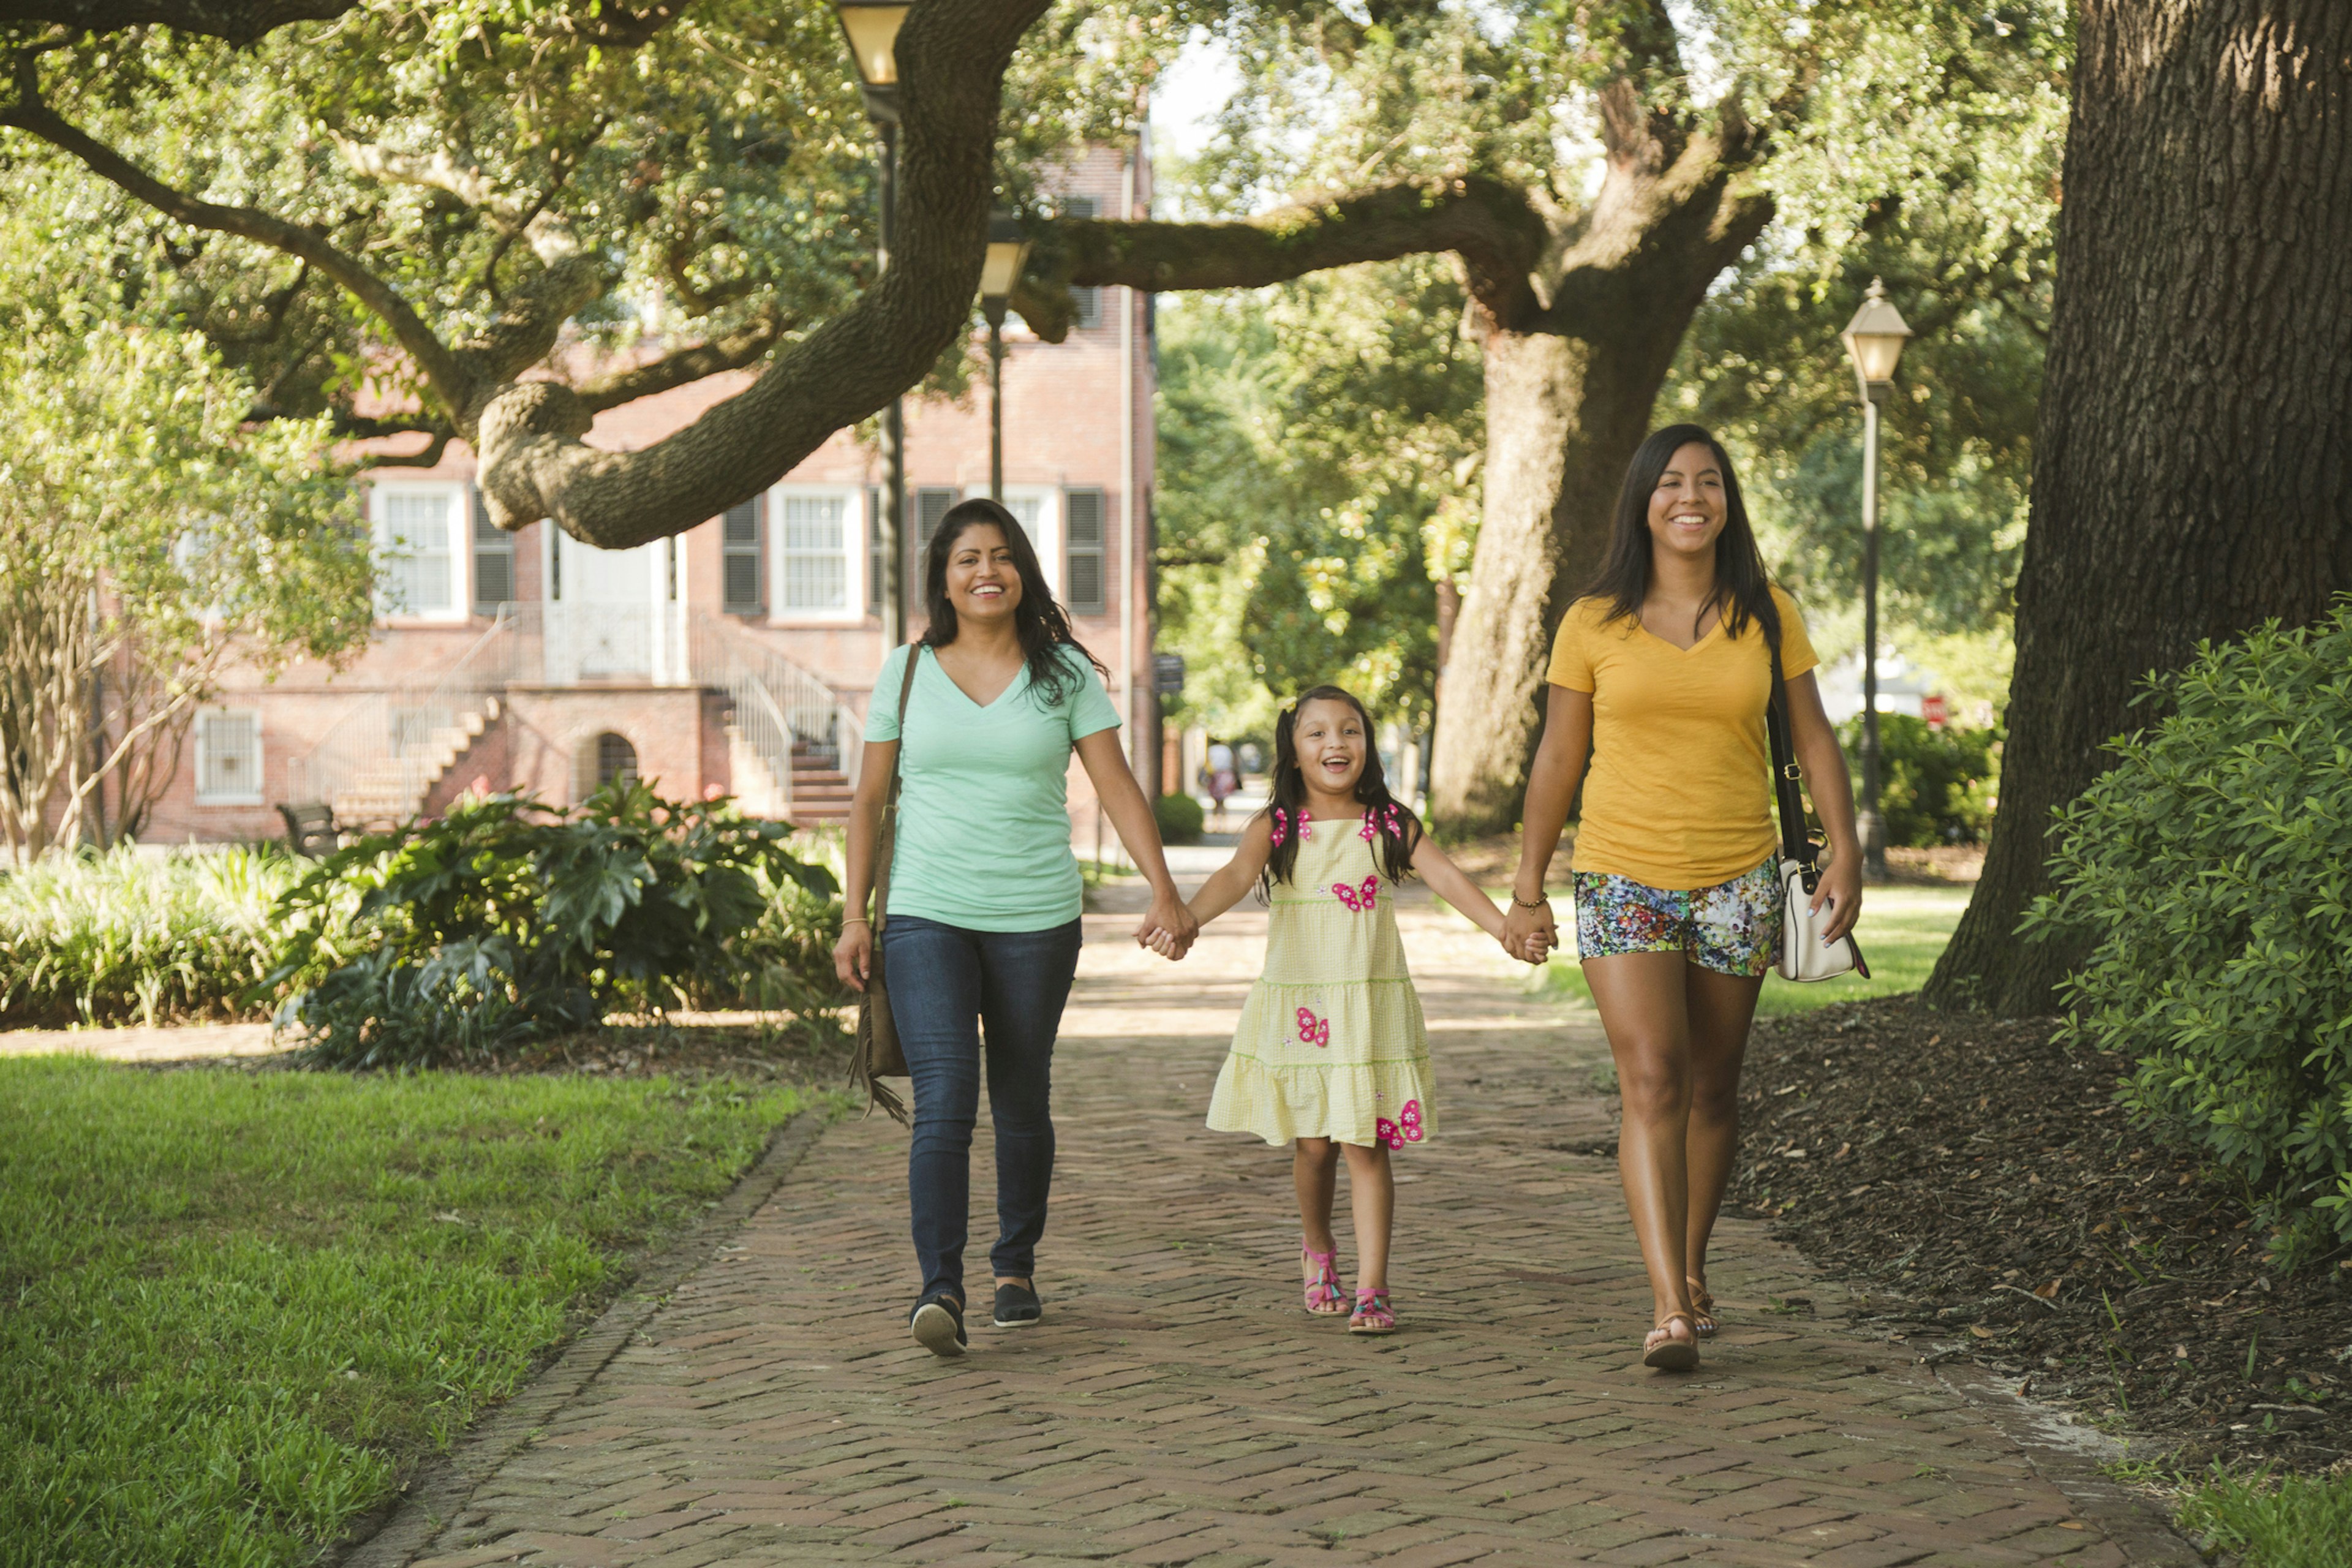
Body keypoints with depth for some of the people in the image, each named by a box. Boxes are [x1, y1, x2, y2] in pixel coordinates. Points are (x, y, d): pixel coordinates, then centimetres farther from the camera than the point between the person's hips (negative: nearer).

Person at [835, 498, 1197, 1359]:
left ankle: (1016, 1268, 27)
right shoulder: (907, 672, 4)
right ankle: (940, 1289, -19)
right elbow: (869, 800, 8)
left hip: (1036, 920, 1)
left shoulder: (1065, 673, 3)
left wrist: (1164, 891, -12)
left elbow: (1117, 788, -1)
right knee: (944, 1102, -14)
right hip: (925, 916, -1)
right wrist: (855, 917, 3)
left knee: (1021, 1102, 10)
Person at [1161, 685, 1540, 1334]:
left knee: (1366, 1146, -5)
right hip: (1295, 1007, 0)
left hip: (1372, 1009, 0)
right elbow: (1236, 875, -16)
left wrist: (1500, 924, -25)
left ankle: (1372, 1289, -3)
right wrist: (1187, 917, -36)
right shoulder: (1276, 827, 0)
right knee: (1312, 1145, 7)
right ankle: (1318, 1250, 35)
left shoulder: (1390, 824, 3)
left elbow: (1445, 875, -9)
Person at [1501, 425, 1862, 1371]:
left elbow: (1814, 739, 8)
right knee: (1651, 1084, -13)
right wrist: (1528, 886, 6)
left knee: (1712, 1088, 10)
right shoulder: (1595, 625, 1)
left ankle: (1692, 1270, 30)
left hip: (1736, 883, 2)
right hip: (1623, 879, -2)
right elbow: (1558, 759, 6)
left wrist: (1845, 850, -3)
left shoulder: (1766, 617, 4)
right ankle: (1670, 1309, -18)